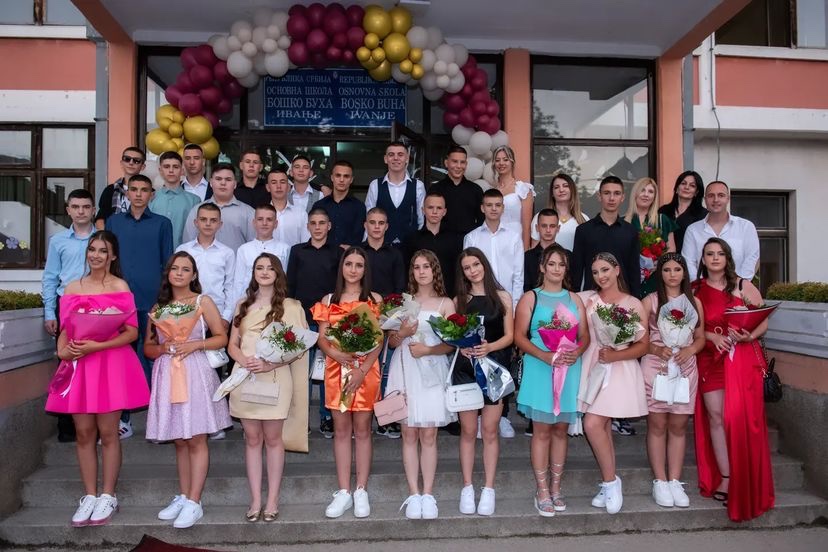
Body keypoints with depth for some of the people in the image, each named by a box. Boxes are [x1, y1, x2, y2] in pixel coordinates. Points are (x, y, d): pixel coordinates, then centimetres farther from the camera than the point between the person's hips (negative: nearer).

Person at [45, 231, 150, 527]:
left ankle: (108, 496, 15)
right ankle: (89, 496, 19)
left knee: (107, 433, 2)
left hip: (110, 364, -4)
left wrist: (96, 346, -16)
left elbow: (132, 332, -7)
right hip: (78, 365, 4)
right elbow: (65, 328, 15)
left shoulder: (120, 287, -3)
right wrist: (61, 349, -5)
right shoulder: (72, 288, 11)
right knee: (83, 433, 8)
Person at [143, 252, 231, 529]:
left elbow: (222, 337, 0)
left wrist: (194, 345, -13)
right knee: (179, 440, 11)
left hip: (195, 373, -4)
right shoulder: (158, 308, 13)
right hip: (167, 375, 4)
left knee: (196, 440, -3)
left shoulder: (203, 301, 2)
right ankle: (182, 497, 20)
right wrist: (163, 348, -6)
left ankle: (193, 503, 1)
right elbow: (148, 348, 15)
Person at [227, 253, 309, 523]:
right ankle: (255, 500, 13)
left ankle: (272, 500, 11)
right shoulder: (243, 306, 15)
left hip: (275, 377, -3)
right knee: (252, 439, 6)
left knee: (272, 438, 2)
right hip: (245, 377, 3)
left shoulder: (290, 306, 2)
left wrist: (269, 364, -15)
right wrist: (245, 361, -9)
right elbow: (232, 344, 12)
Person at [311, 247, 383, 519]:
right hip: (336, 369, 2)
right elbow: (321, 338, 5)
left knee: (362, 429, 3)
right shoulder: (328, 300, 10)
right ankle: (343, 492, 12)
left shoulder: (374, 299, 3)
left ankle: (361, 491, 11)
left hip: (366, 370, -2)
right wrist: (336, 354, -16)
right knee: (341, 429, 5)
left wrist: (362, 370, -14)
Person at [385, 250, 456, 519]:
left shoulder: (445, 303, 6)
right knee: (409, 434, 2)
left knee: (428, 436, 0)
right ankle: (413, 494, 10)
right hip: (405, 371, 1)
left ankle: (428, 494, 9)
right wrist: (403, 333, -12)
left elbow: (451, 343, 0)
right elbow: (391, 341, 8)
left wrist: (428, 349, -15)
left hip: (432, 371, -1)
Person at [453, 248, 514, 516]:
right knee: (468, 430, 4)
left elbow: (509, 335, 1)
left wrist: (488, 347, -16)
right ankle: (467, 487, 13)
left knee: (490, 430, 2)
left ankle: (488, 489, 10)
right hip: (465, 368, 1)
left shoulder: (502, 297, 4)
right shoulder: (459, 300, 9)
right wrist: (461, 346, -14)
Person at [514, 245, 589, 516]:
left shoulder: (574, 299, 12)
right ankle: (542, 491, 9)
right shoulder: (530, 298, 1)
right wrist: (544, 355, -19)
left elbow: (585, 335, 8)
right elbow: (519, 336, -6)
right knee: (542, 431, 1)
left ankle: (556, 488, 21)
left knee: (561, 430, 10)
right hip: (540, 369, -3)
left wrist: (577, 351, -14)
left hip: (569, 369, 4)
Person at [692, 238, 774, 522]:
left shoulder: (744, 286, 4)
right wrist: (712, 336, -11)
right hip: (710, 359, 1)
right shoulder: (694, 290, 7)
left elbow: (763, 321, 3)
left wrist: (750, 336, -16)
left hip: (743, 358, -1)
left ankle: (744, 481, 6)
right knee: (715, 416, -4)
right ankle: (725, 478, 5)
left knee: (739, 417, -7)